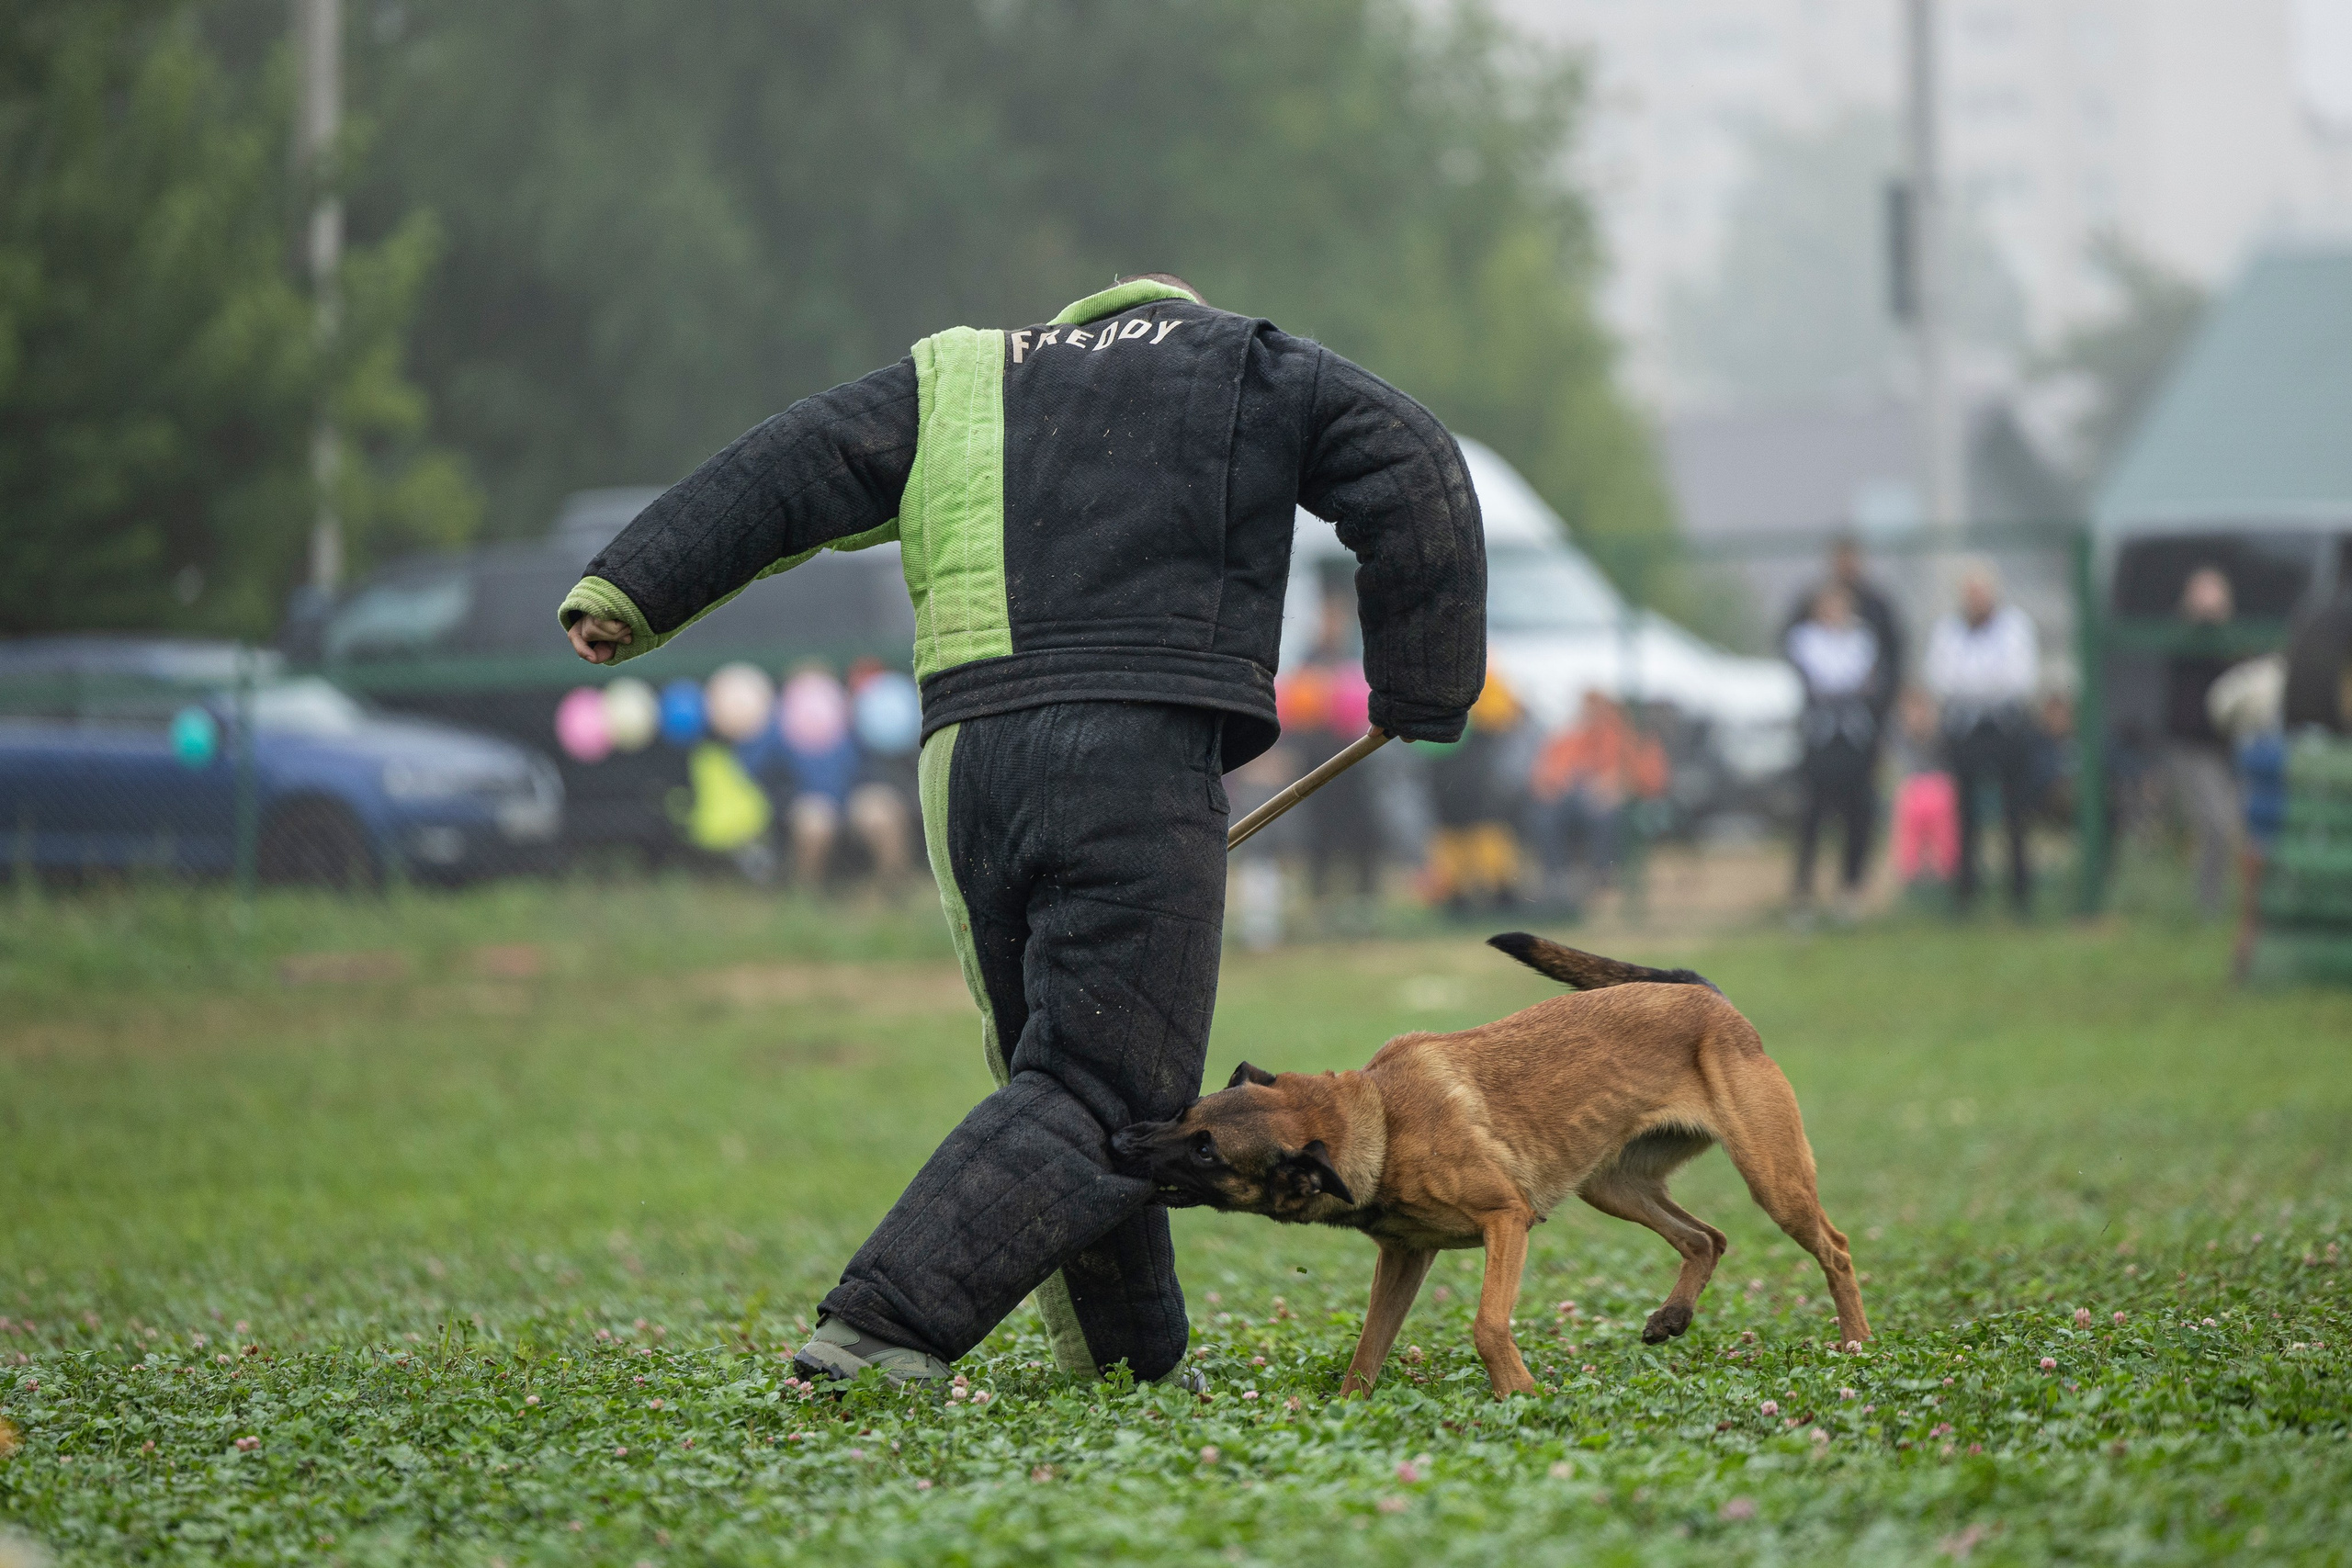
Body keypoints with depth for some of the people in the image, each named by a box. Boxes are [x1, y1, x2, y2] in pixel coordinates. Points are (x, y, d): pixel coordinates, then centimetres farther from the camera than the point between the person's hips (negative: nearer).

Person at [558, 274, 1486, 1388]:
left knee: (1060, 1076, 17)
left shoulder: (959, 381, 25)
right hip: (1140, 756, -4)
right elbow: (1414, 478, 7)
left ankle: (1128, 1357, 20)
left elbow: (789, 469, 13)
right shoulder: (1253, 373, 19)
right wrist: (1421, 693, 14)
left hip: (971, 763, 4)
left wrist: (636, 588, 4)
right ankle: (881, 1325, -22)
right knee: (1105, 1095, -7)